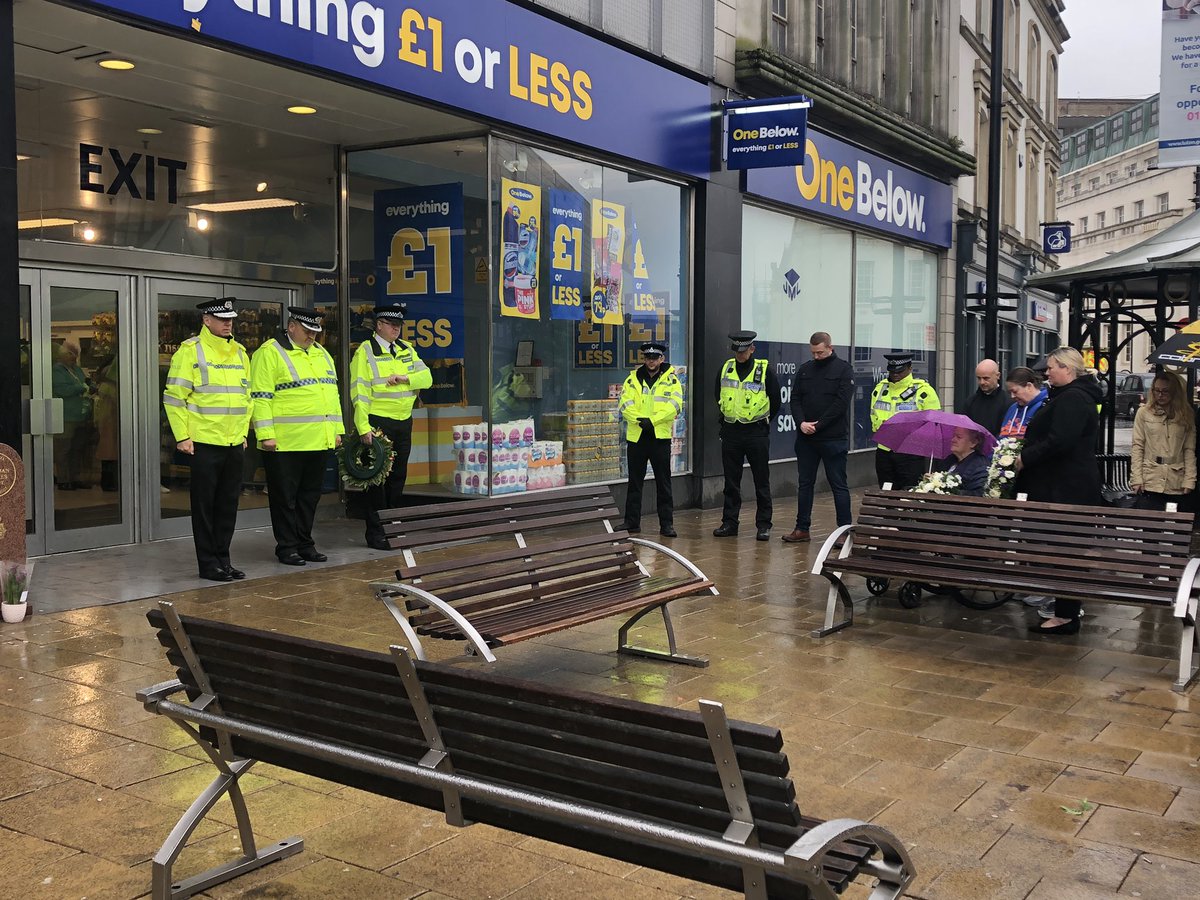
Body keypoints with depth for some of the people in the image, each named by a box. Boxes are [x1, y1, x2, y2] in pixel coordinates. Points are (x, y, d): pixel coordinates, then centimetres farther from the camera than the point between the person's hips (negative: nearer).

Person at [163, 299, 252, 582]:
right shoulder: (190, 350, -6)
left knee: (228, 504, 10)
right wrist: (182, 437, -11)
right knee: (204, 505, 2)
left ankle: (223, 558, 20)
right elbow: (173, 397, -8)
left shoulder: (240, 352, 13)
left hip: (235, 443, 6)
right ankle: (207, 563, 9)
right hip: (204, 443, -6)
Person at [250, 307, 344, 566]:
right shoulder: (270, 353, -6)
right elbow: (260, 397, -12)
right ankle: (286, 547, 11)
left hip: (319, 442, 7)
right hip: (285, 443, -7)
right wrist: (266, 435, -17)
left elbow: (332, 393, 23)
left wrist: (337, 429, 17)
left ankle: (305, 544, 22)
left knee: (310, 495, 13)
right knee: (285, 497, 2)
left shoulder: (321, 354, 17)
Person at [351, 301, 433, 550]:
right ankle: (375, 533, 4)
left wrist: (404, 377, -15)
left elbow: (426, 377, 5)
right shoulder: (365, 352, -6)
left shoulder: (407, 350, 14)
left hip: (403, 423, 7)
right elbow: (360, 393, -13)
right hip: (378, 423, -7)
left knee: (398, 476, 13)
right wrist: (363, 428, -21)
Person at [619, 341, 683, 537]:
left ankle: (667, 524, 9)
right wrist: (640, 420, -18)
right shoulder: (633, 379, 8)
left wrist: (652, 421, -18)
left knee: (663, 482, 3)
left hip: (661, 436, -2)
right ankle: (632, 523, 17)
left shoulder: (671, 379, 3)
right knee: (635, 482, 9)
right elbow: (626, 405, -3)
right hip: (636, 436, 2)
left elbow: (674, 406, -10)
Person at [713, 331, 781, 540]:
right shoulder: (726, 369, 6)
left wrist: (762, 421, 9)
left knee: (761, 481, 2)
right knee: (731, 481, 8)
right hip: (730, 433, 3)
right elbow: (719, 397, 21)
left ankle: (764, 525, 8)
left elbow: (776, 401, 4)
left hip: (757, 433, -3)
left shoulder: (764, 370, -4)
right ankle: (729, 522, 15)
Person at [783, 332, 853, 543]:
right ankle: (802, 528, 17)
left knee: (839, 485, 1)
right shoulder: (804, 370, 12)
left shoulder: (844, 369, -3)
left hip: (834, 438, -5)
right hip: (805, 438, 5)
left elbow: (841, 402, -11)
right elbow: (795, 399, 8)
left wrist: (818, 425, -15)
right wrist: (801, 423, -10)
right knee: (804, 484, 9)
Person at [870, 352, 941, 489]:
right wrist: (881, 426, 0)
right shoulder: (880, 388, 13)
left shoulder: (923, 390, -4)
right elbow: (874, 418, 22)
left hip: (910, 454, -5)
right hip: (884, 452, 5)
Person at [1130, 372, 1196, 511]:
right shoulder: (1144, 413, 4)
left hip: (1177, 485, 1)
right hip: (1150, 484, -1)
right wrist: (1136, 479, -6)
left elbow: (1189, 450, 3)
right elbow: (1138, 446, 1)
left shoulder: (1186, 416, 7)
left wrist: (1189, 481, -5)